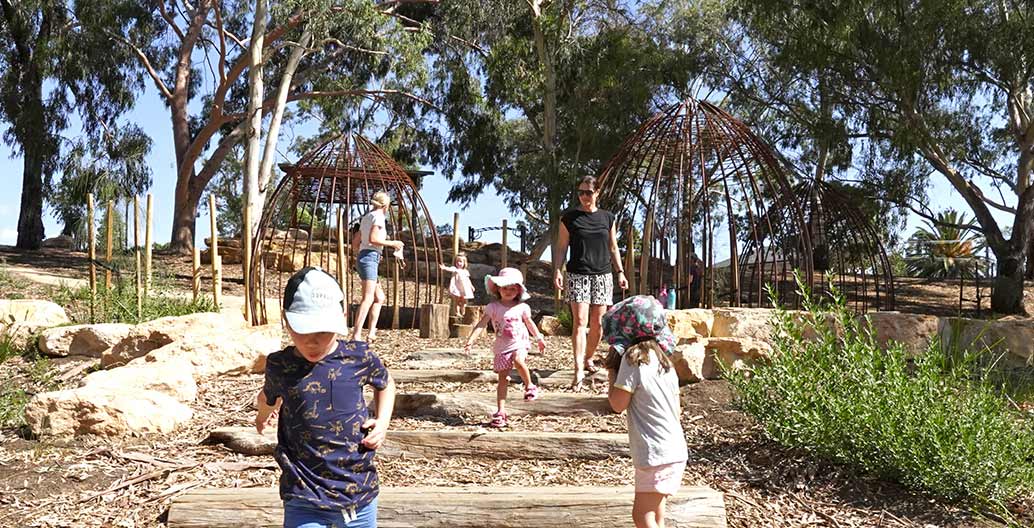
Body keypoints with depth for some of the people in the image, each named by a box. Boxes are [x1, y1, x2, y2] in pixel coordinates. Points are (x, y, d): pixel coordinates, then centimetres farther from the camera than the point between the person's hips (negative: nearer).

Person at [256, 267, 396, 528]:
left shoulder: (359, 357, -6)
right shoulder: (279, 366, -4)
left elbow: (386, 383, 16)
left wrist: (382, 422, 3)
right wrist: (264, 416, 38)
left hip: (361, 494, 1)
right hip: (305, 501, -1)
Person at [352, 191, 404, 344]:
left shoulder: (366, 217, 21)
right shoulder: (378, 216, -5)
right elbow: (372, 239, -18)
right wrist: (392, 243, -7)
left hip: (362, 257, 10)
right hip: (370, 258, -10)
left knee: (379, 297, 15)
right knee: (368, 298, -19)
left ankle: (371, 334, 8)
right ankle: (356, 336, -29)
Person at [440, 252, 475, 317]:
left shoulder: (465, 271, 11)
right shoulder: (455, 269, -4)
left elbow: (468, 280, 21)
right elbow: (450, 269, -26)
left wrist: (471, 286, 21)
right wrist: (445, 268, -47)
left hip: (464, 289, 4)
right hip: (456, 288, -4)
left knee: (463, 301, 8)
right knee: (456, 301, -3)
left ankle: (463, 313, 17)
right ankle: (457, 312, 0)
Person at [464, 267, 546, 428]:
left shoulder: (522, 307, 1)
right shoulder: (493, 307, -4)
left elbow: (530, 323, 17)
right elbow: (481, 324, -9)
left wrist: (539, 338, 25)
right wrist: (471, 340, -19)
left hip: (520, 343, -1)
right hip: (501, 347, 1)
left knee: (519, 361, -33)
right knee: (502, 379, 2)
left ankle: (529, 386, -7)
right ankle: (500, 412, 8)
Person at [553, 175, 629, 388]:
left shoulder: (607, 218, 11)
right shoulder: (569, 217, 3)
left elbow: (613, 248, 16)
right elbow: (561, 247, 2)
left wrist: (620, 272, 10)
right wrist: (557, 270, -10)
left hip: (603, 275, 3)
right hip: (577, 275, -3)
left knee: (597, 322, 5)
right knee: (580, 321, -13)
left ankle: (588, 359, 23)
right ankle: (579, 369, -17)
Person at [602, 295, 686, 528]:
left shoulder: (633, 358, -14)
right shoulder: (663, 358, 9)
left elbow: (618, 403, -13)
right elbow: (677, 409, 13)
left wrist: (612, 372, -1)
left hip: (655, 454, -8)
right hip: (676, 449, 8)